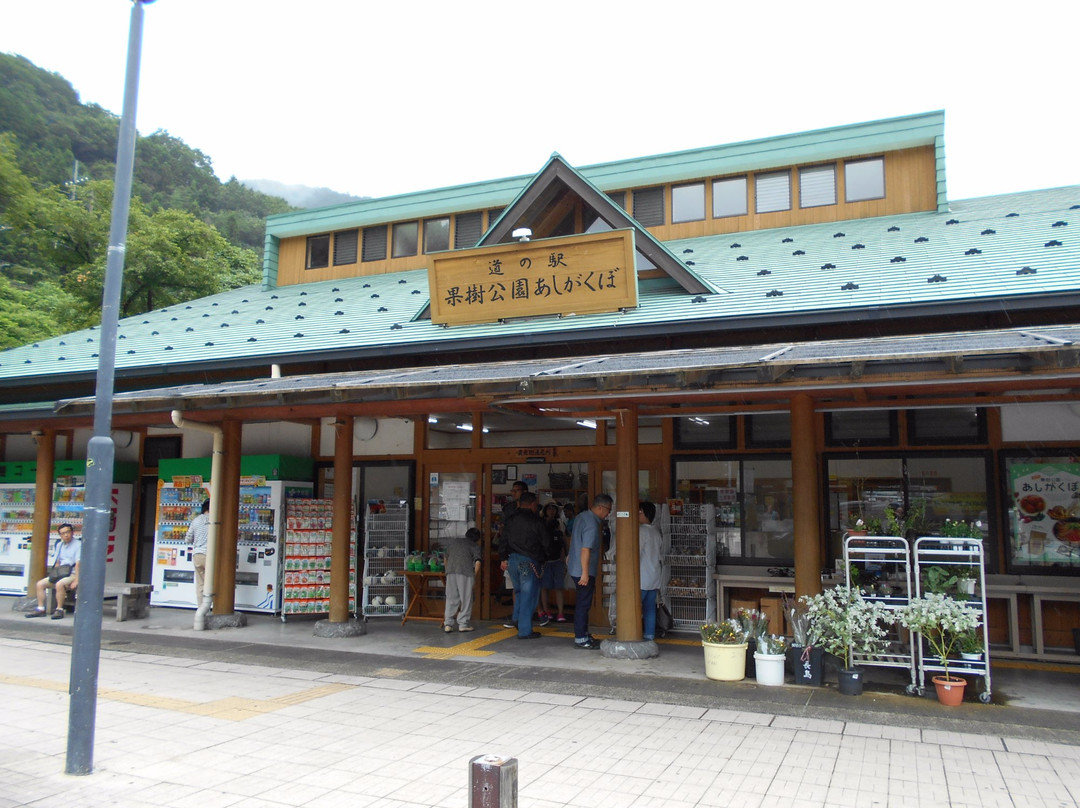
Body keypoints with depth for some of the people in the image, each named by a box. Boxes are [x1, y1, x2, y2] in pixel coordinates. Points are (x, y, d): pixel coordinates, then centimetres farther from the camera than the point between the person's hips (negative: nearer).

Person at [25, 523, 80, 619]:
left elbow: (78, 564, -17)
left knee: (59, 584, -33)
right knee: (40, 584, -3)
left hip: (73, 575, -8)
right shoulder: (60, 545, 17)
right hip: (61, 575, 8)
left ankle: (59, 610, -22)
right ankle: (40, 609, 0)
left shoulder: (78, 544, -8)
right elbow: (57, 562, 22)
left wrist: (76, 581, -24)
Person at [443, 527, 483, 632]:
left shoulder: (453, 540, 24)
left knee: (451, 598, 8)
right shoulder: (475, 546, 11)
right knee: (466, 598, 5)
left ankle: (448, 624, 6)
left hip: (450, 571, 4)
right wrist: (474, 576, 7)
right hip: (465, 572, -4)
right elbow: (477, 563, -3)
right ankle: (463, 624, 7)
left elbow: (446, 558, 26)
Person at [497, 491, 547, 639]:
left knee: (519, 591, 25)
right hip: (529, 561, -6)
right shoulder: (536, 520, -6)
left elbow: (503, 540, 11)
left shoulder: (510, 519, 9)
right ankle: (524, 631, 3)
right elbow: (545, 542, -2)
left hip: (512, 560, 6)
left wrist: (503, 558, 16)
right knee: (529, 596, 1)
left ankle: (517, 618, 12)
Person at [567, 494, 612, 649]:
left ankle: (583, 633, 26)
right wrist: (585, 573, -25)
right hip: (583, 570, -10)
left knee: (583, 602, 17)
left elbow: (572, 537, 23)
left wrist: (570, 555, 36)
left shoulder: (581, 516, 8)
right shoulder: (592, 524, -22)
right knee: (583, 604, -2)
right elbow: (585, 550, -27)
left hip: (575, 567, 10)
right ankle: (580, 639, 4)